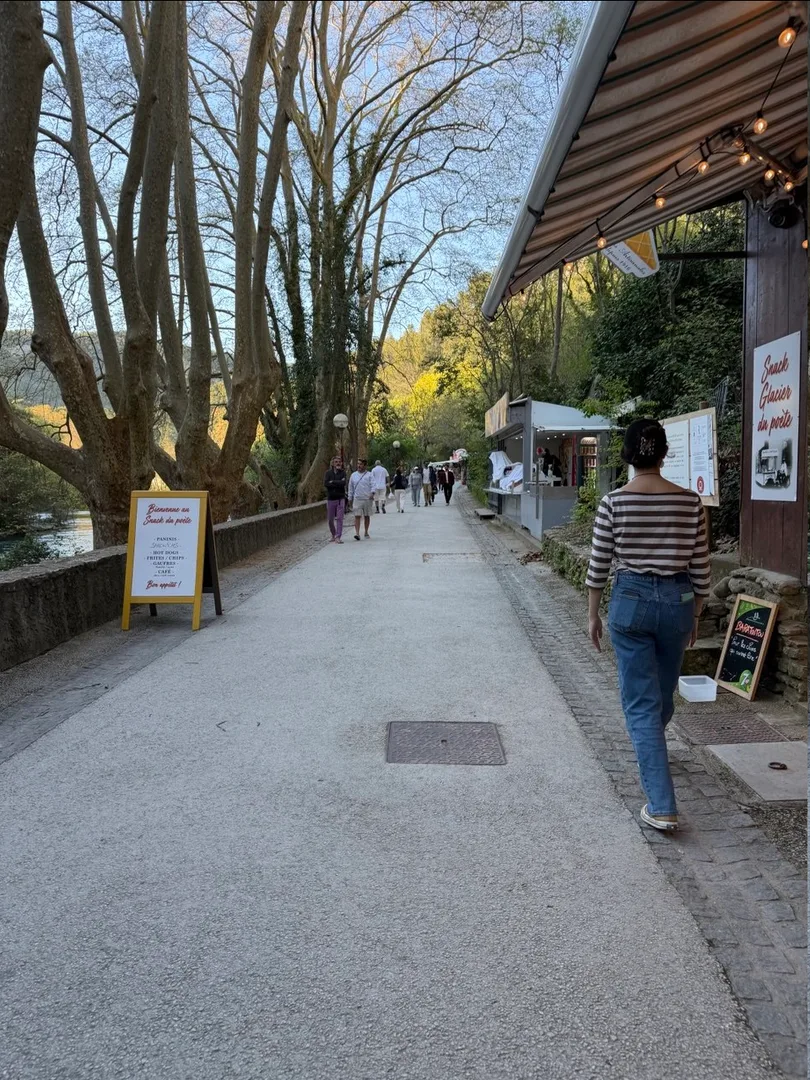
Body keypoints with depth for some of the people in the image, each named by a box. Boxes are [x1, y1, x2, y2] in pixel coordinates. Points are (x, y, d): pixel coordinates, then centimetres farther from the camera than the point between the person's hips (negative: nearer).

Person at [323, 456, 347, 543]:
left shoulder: (343, 473, 2)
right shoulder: (328, 472, 3)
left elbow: (343, 483, -14)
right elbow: (325, 484, -10)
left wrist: (333, 482, -10)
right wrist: (338, 483, -12)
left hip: (340, 498, -1)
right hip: (330, 498, 1)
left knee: (339, 518, -7)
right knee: (330, 519, 8)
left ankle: (338, 537, -5)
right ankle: (333, 535, 27)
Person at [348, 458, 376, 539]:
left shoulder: (369, 475, 5)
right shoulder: (353, 475, 12)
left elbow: (373, 485, -5)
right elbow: (350, 488, 15)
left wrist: (372, 493, -23)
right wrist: (350, 498, 12)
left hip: (368, 499, -1)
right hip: (357, 499, 1)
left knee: (367, 516, 9)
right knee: (357, 516, -9)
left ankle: (366, 532, 21)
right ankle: (357, 533, -14)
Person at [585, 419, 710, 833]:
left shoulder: (613, 502, -9)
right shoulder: (690, 501, -4)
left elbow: (598, 567, -5)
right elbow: (700, 569, 2)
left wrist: (592, 615, 7)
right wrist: (695, 615, 14)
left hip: (631, 600, -3)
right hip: (677, 602, 3)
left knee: (641, 702, 3)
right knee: (664, 692, 25)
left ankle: (662, 806, 0)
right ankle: (648, 747, 54)